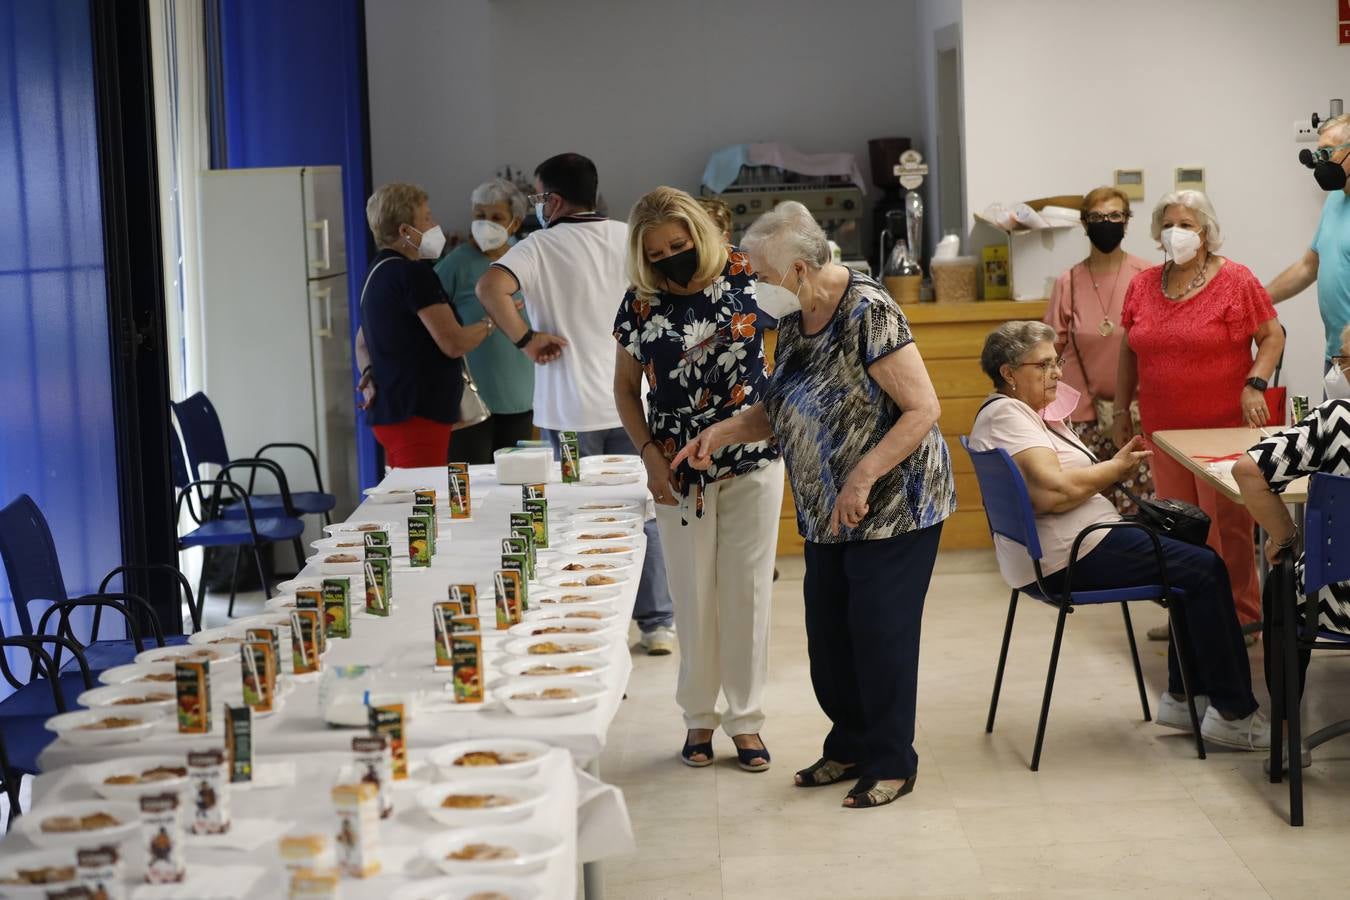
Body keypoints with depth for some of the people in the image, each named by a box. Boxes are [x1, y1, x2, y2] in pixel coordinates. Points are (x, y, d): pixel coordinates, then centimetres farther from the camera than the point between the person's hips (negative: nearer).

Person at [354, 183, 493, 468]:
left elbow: (363, 340, 27)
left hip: (389, 412, 10)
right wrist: (493, 321, -1)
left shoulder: (379, 271, 18)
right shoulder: (413, 273, -14)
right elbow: (454, 343, -17)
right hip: (418, 415, -10)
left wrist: (370, 375, 10)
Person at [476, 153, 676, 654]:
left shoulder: (540, 248, -8)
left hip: (570, 409, -3)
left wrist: (525, 340, -14)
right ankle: (657, 623, 14)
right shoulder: (628, 239, 3)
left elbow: (490, 287, -24)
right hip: (630, 401, 3)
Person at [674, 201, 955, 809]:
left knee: (880, 632, -2)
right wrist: (722, 432, -2)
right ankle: (850, 747, 28)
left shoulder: (868, 313, -21)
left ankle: (890, 764, 11)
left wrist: (862, 479, -26)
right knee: (828, 632, 12)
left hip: (893, 505, -8)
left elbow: (922, 409, -22)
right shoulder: (794, 321, 5)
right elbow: (783, 411, 14)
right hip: (828, 515, 8)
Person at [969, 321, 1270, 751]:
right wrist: (1117, 468, -11)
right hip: (1067, 558, -11)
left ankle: (1183, 698, 14)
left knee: (1197, 563, 11)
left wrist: (1117, 463, -3)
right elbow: (1053, 491, -26)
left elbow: (1065, 480, 14)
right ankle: (1233, 713, -7)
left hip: (1072, 544, 11)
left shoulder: (1029, 413, 19)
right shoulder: (1007, 416, -14)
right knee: (1206, 571, -11)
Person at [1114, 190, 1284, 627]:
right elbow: (1129, 350, 17)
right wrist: (1121, 409, 16)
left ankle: (1242, 614, 4)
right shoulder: (1143, 286, 10)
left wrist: (1255, 384, -15)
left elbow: (1272, 336, -2)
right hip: (1163, 427, 5)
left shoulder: (1235, 280, -4)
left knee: (1226, 521, -5)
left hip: (1224, 427, -5)